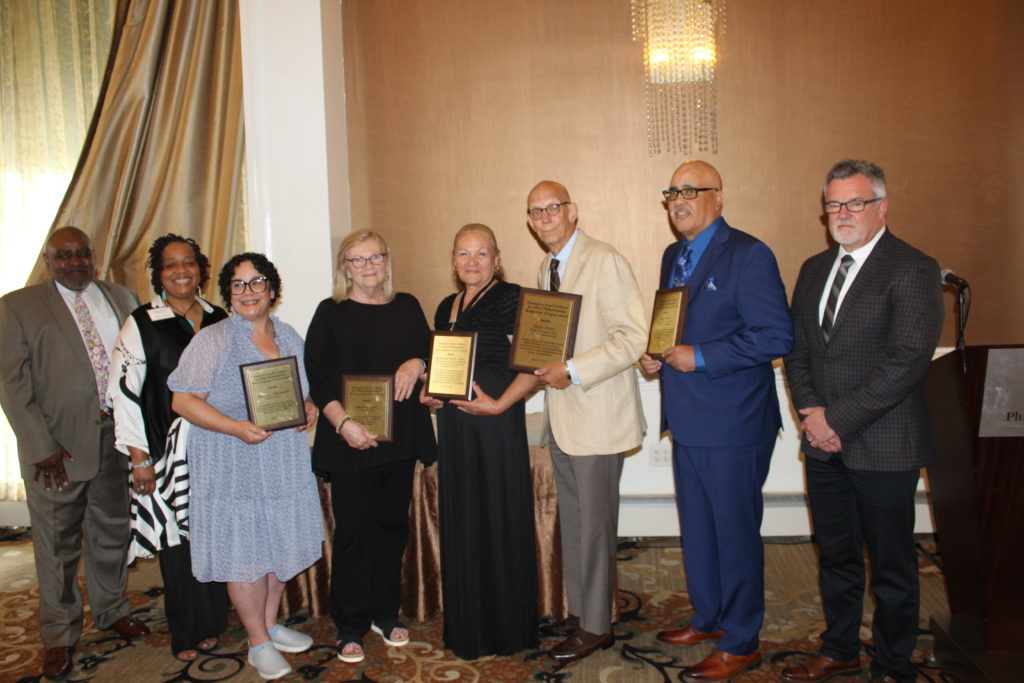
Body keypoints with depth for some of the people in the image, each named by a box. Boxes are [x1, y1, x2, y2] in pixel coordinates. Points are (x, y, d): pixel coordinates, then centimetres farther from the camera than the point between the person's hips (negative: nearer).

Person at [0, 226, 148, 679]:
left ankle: (111, 610, 37)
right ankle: (59, 637, 26)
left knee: (112, 531, 17)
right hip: (58, 444, -3)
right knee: (57, 543, 8)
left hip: (116, 437, 3)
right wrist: (42, 446, -13)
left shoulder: (122, 299, 9)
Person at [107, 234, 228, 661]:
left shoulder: (218, 320, 6)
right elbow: (124, 393, -6)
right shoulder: (141, 324, -5)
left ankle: (212, 623, 26)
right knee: (178, 540, 4)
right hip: (167, 452, -3)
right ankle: (186, 634, 22)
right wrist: (140, 459, -8)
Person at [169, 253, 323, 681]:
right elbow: (183, 400, -13)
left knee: (280, 544, 14)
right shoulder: (213, 340, -9)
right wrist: (236, 428, -25)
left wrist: (308, 409, -4)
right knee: (244, 551, 3)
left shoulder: (289, 337, 8)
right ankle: (258, 642, 20)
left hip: (284, 462, 5)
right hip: (234, 466, -5)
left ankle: (271, 624, 34)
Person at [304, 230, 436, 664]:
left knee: (392, 523, 12)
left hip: (400, 436, 4)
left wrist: (417, 364, -10)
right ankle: (350, 627, 16)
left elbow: (431, 351, 13)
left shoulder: (407, 307, 10)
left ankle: (386, 614, 27)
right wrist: (343, 423, -19)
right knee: (353, 529, 1)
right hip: (351, 440, -3)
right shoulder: (331, 312, 0)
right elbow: (316, 376, -6)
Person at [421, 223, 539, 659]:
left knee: (499, 518, 3)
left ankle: (506, 628, 20)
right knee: (461, 522, 13)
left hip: (496, 422, -7)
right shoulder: (446, 307, 15)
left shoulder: (509, 298, -7)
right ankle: (467, 626, 29)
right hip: (454, 425, 7)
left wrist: (499, 404, -24)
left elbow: (530, 366, -14)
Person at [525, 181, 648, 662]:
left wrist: (572, 371, -23)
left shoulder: (605, 262, -13)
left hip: (597, 415, -8)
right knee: (571, 522, 16)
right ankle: (578, 612, 31)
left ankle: (596, 626, 18)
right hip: (561, 415, 8)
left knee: (594, 523, 3)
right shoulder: (546, 269, 14)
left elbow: (632, 338, -19)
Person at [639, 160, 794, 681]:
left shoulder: (748, 255, -13)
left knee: (735, 533, 5)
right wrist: (656, 356, 3)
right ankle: (708, 619, 38)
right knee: (696, 529, 20)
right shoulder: (673, 256, 13)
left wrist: (700, 357, -21)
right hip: (688, 421, 8)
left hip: (733, 423, -8)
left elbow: (777, 336, -19)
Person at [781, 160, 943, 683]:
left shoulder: (913, 270, -10)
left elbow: (906, 362, -18)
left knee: (892, 567, 10)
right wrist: (810, 413, -4)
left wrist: (837, 418, -17)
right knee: (835, 555, 18)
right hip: (824, 444, 6)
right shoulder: (814, 269, 11)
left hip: (883, 448, -6)